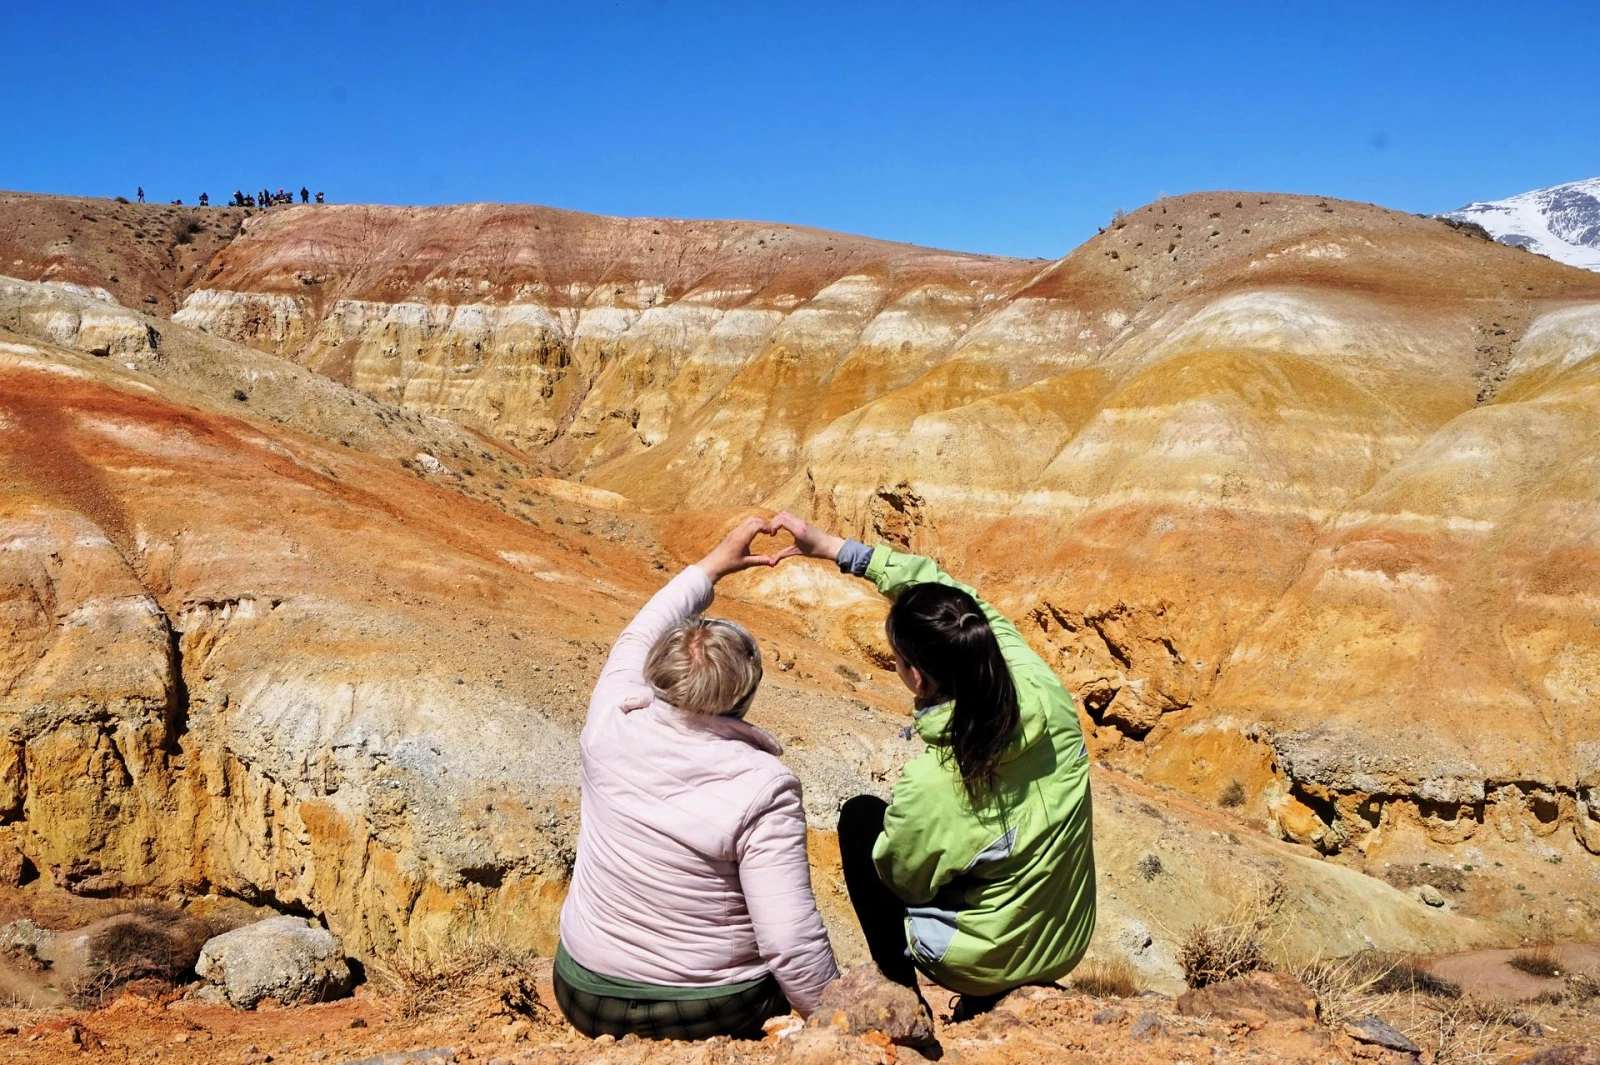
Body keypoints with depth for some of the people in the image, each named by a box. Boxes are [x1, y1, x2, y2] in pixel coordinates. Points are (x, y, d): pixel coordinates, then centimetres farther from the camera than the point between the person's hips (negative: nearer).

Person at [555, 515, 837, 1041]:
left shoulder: (611, 727, -13)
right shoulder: (762, 787, -24)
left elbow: (638, 637, 9)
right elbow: (793, 946, -25)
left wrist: (714, 563, 19)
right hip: (714, 1017, -3)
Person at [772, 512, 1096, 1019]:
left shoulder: (931, 786, -35)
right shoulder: (1046, 695, -21)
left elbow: (902, 878, -13)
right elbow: (942, 588, -9)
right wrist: (837, 548, -3)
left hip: (982, 968, -4)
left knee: (861, 814, 14)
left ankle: (900, 985, 26)